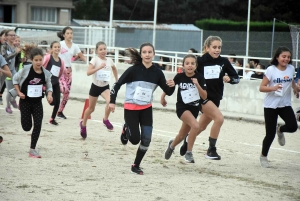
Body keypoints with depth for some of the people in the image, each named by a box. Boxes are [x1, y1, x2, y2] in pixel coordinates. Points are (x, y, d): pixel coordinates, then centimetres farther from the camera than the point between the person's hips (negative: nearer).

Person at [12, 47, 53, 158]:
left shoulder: (46, 73, -7)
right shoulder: (26, 69, -15)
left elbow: (49, 86, 5)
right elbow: (15, 79, -1)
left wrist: (49, 94, -15)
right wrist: (19, 92, -9)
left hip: (37, 102, 2)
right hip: (25, 101, -2)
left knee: (38, 125, -6)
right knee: (27, 127, -2)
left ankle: (32, 150, 3)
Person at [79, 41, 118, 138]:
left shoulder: (109, 60, 0)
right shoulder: (95, 59, -13)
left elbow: (114, 69, 22)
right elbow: (88, 72, -25)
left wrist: (117, 81, 17)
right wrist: (99, 67, -32)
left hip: (105, 87, 2)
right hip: (95, 86, -2)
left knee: (110, 101, -29)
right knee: (91, 108, 13)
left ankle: (106, 119, -6)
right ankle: (83, 124, 39)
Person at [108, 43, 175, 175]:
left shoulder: (157, 72, -6)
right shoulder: (133, 70, -15)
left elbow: (168, 92, -1)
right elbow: (117, 84, -7)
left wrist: (171, 86, -22)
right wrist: (112, 101, -12)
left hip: (146, 109, 3)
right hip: (131, 108, -3)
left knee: (146, 140, -2)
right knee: (135, 139, -6)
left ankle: (136, 166, 17)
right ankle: (126, 130, 29)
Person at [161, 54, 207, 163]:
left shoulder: (200, 78, -13)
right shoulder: (180, 76, -12)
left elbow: (204, 97, -15)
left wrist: (197, 85, -28)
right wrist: (163, 97, 16)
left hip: (194, 108, 3)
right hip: (182, 107, -3)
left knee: (182, 135, 16)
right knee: (195, 126, -29)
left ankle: (172, 145, 52)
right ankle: (188, 153, -13)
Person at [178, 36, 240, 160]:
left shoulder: (224, 62, -2)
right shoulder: (200, 61, -12)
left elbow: (236, 78, 1)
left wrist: (229, 79, -19)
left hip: (215, 98, 5)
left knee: (202, 126, 18)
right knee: (219, 118, -24)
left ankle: (188, 140, 48)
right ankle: (211, 149, -12)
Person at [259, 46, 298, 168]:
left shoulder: (291, 69, 0)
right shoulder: (271, 70, -13)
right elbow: (261, 88, -14)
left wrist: (295, 88, 13)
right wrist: (273, 88, -30)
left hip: (285, 104, 4)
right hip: (270, 106, -4)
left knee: (293, 127, -17)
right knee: (270, 134, -3)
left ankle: (280, 130, 20)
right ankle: (263, 156, 23)